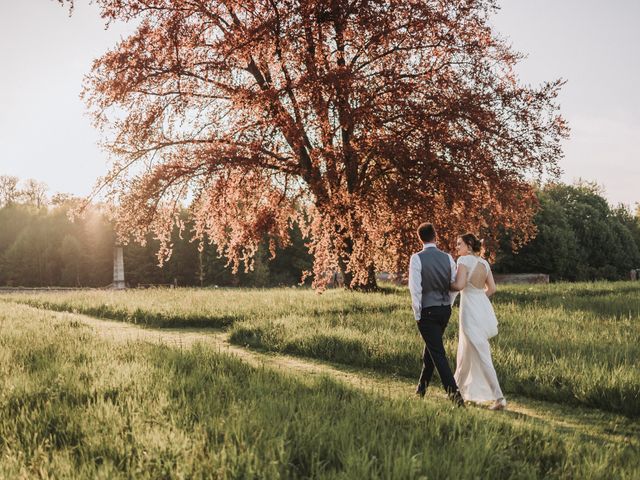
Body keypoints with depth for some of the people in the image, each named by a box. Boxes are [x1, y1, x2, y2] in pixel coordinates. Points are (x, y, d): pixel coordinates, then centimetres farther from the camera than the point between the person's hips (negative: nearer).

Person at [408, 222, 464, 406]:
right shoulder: (447, 258, 2)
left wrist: (417, 314, -7)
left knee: (438, 354, -4)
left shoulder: (417, 258, -12)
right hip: (445, 309, 6)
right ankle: (422, 387, 35)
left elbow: (415, 288, -15)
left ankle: (454, 393, -12)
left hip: (427, 311, -6)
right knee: (430, 347, 22)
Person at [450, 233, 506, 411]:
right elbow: (492, 288, 13)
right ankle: (457, 390, 31)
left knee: (481, 356, -5)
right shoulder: (484, 262, 10)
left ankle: (498, 397, -7)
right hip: (484, 307, 8)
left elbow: (459, 285, -20)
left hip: (471, 311, -8)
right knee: (466, 353, 20)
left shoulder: (464, 260, -11)